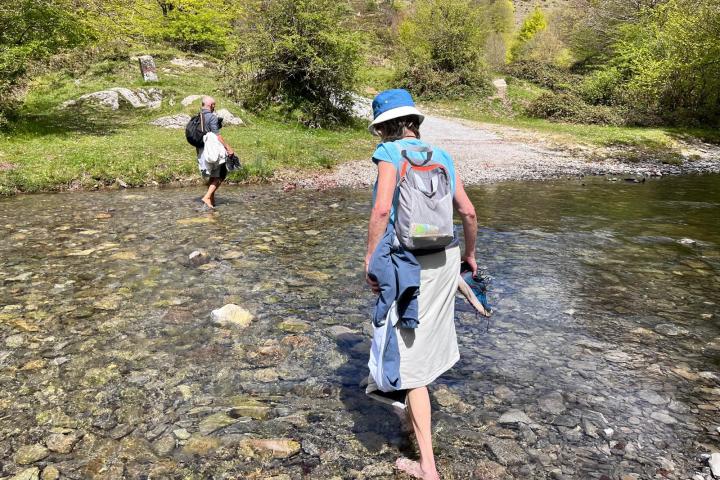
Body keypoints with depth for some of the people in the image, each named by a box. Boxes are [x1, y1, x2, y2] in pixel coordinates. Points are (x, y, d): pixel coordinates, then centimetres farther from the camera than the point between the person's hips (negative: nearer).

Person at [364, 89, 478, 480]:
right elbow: (469, 213, 8)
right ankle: (413, 410, 52)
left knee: (411, 356, 2)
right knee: (429, 335, 26)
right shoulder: (441, 156, 9)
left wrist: (370, 260, -13)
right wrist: (469, 254, 22)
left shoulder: (391, 153, -8)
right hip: (446, 257, 7)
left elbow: (382, 210, -22)